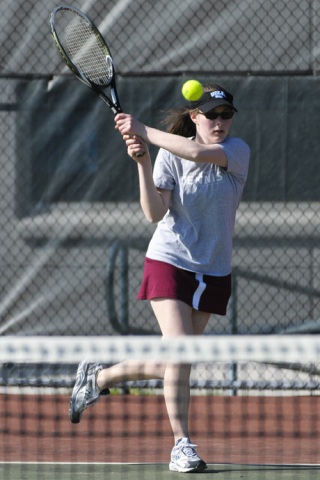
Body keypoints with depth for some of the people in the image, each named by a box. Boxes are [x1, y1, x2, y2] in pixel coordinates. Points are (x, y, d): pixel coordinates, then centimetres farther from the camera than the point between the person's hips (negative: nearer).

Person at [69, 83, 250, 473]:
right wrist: (143, 162, -26)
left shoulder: (238, 151, -6)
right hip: (170, 262, -3)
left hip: (213, 274, 3)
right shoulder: (169, 156, -6)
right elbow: (155, 213, -15)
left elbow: (198, 153, -27)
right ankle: (182, 445, -12)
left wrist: (145, 132, -25)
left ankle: (98, 377, 32)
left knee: (169, 366, 8)